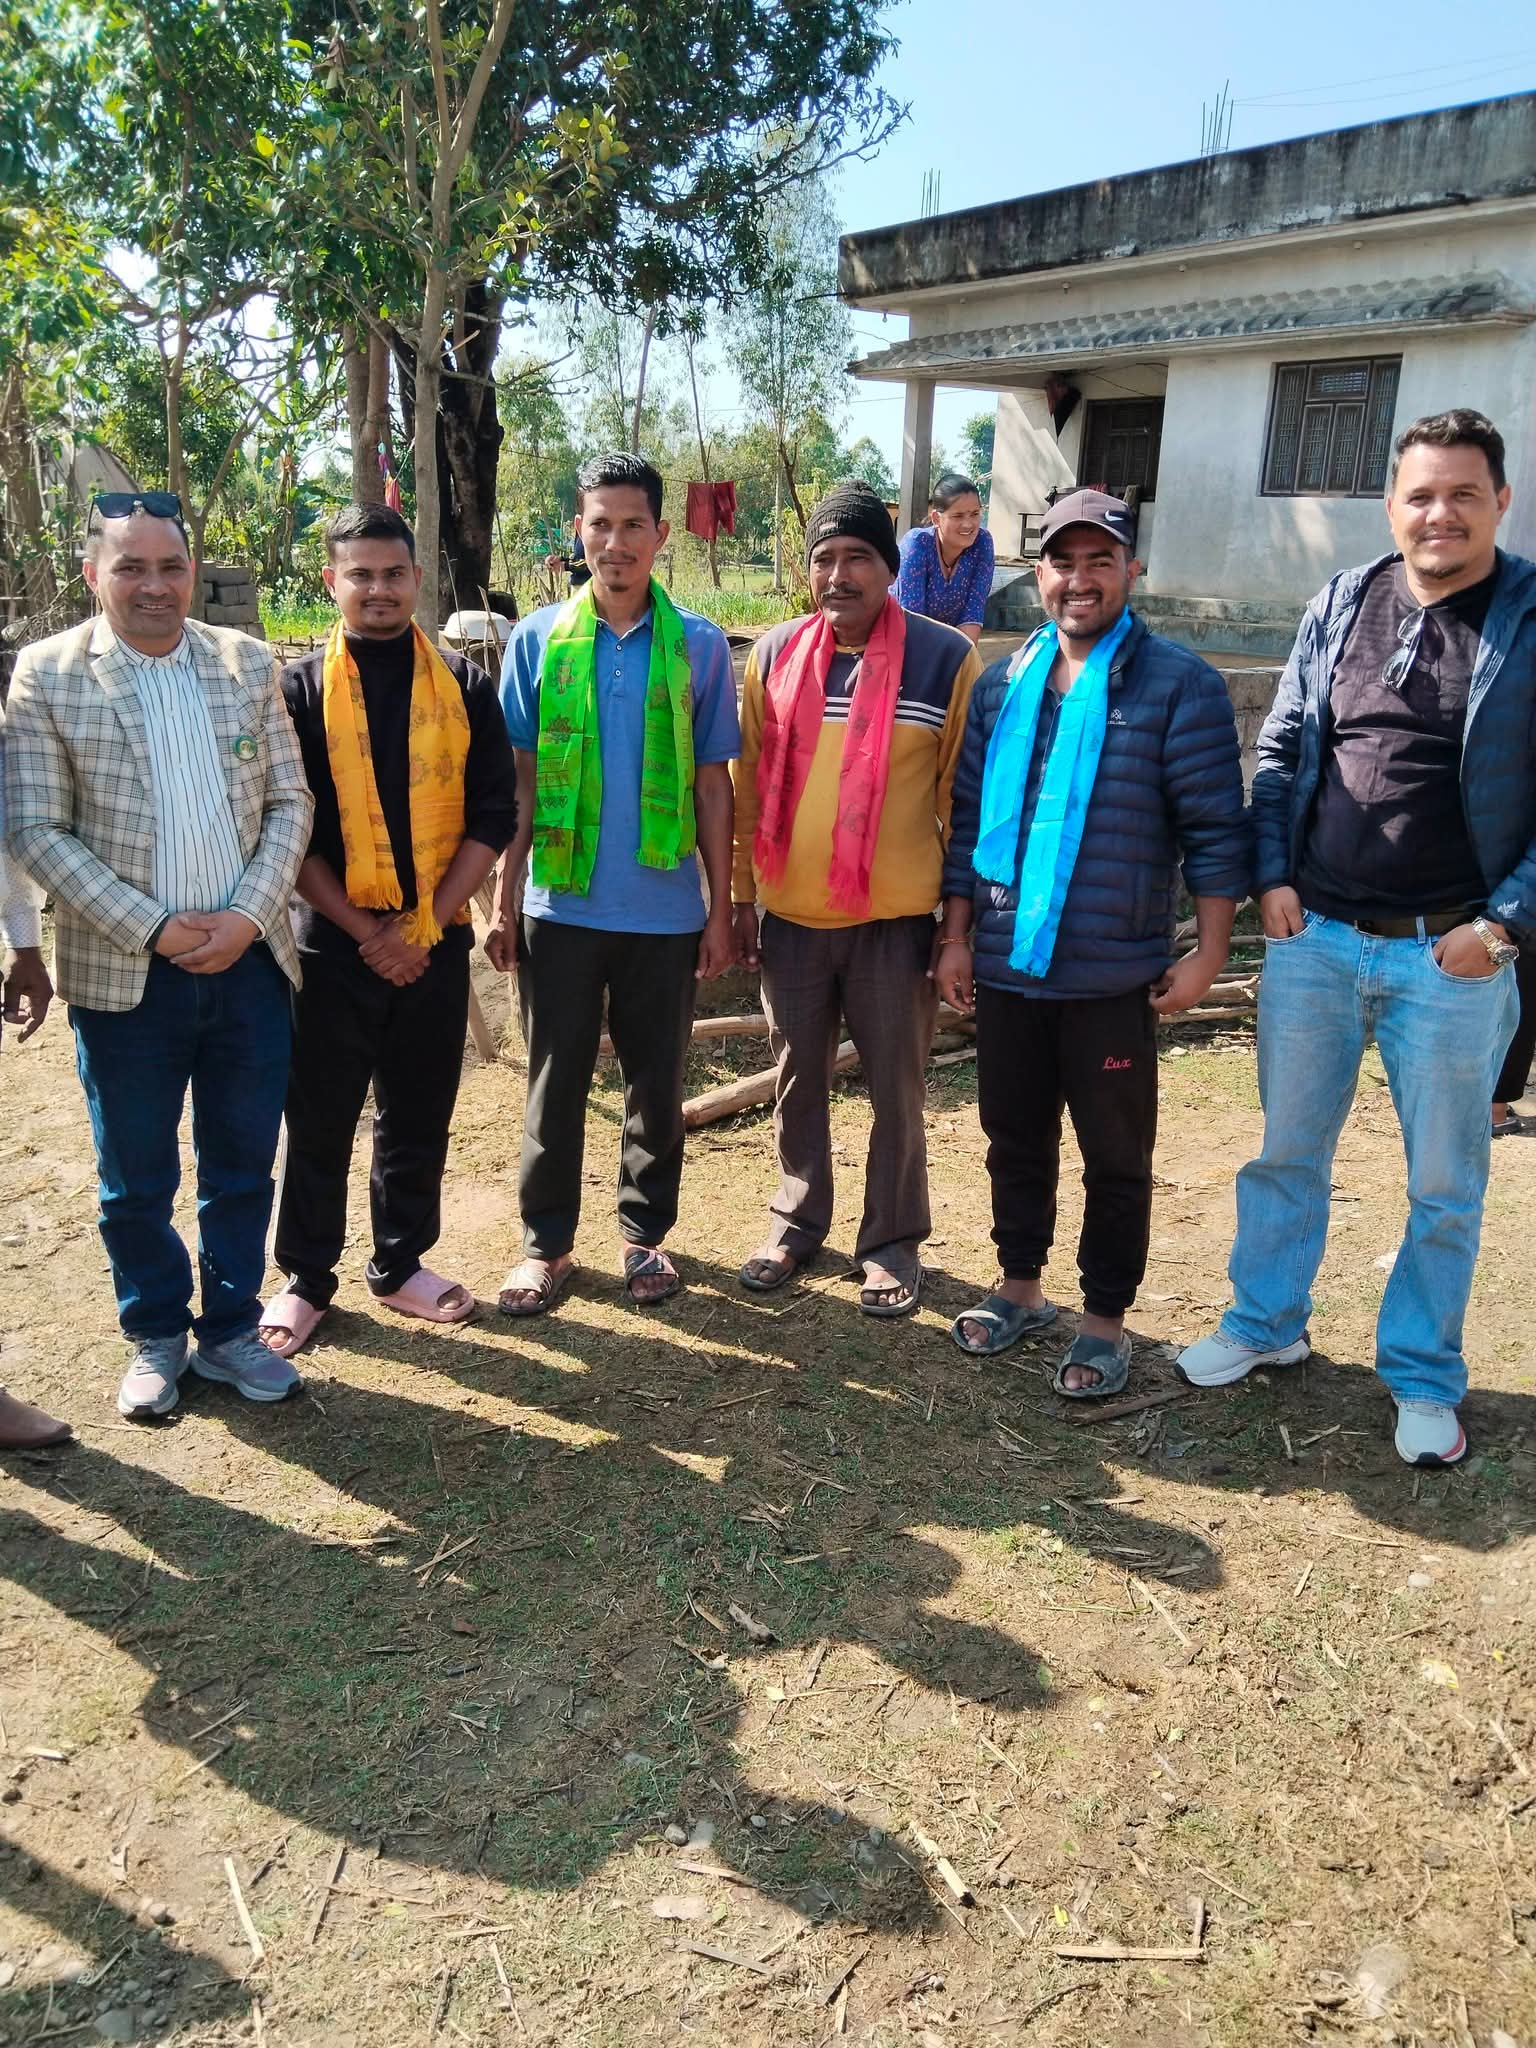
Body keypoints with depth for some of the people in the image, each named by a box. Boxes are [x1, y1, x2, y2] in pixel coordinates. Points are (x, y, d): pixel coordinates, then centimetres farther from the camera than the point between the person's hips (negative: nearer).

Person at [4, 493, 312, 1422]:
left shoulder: (248, 663, 4)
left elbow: (290, 802, 4)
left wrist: (247, 915, -10)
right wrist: (152, 929, -15)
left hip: (249, 961, 2)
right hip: (125, 974, -2)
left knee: (243, 1168, 12)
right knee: (136, 1180, 11)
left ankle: (231, 1329, 30)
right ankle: (156, 1337, 31)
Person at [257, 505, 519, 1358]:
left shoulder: (463, 686, 4)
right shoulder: (298, 689, -1)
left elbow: (493, 815, 0)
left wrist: (424, 923, -8)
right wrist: (363, 929, -12)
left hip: (436, 938, 2)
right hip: (332, 939, -1)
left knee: (419, 1116, 12)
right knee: (319, 1119, 7)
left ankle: (400, 1264, 29)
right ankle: (305, 1278, 24)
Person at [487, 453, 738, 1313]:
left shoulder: (700, 645, 1)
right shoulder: (539, 639, 2)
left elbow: (713, 786, 4)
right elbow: (520, 780, 5)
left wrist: (721, 909, 2)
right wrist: (504, 899, 2)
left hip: (665, 910, 0)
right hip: (561, 907, 0)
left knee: (657, 1083, 11)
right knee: (556, 1082, 9)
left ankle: (646, 1232, 28)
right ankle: (547, 1242, 22)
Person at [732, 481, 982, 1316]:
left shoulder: (946, 659, -6)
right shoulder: (775, 654, 3)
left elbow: (964, 794, -3)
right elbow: (749, 784, 8)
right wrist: (740, 895, 7)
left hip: (896, 918, -3)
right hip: (791, 914, 3)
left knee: (895, 1090, 9)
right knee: (796, 1080, 16)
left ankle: (892, 1244, 26)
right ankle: (797, 1220, 34)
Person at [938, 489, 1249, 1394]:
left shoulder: (1179, 685, -6)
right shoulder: (1004, 684, 8)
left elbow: (1216, 829, -7)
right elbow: (970, 817, 12)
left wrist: (1207, 955, -9)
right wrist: (958, 935, 10)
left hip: (1114, 977, -4)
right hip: (1005, 966, 5)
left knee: (1116, 1158, 8)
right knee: (1014, 1140, 16)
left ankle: (1106, 1321, 23)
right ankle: (1021, 1286, 35)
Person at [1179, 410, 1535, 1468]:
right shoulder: (1341, 606, 6)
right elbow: (1280, 749, 10)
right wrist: (1273, 876, 1)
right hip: (1314, 939, 3)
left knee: (1445, 1181, 10)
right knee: (1287, 1148, 15)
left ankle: (1424, 1377, 27)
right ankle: (1266, 1321, 35)